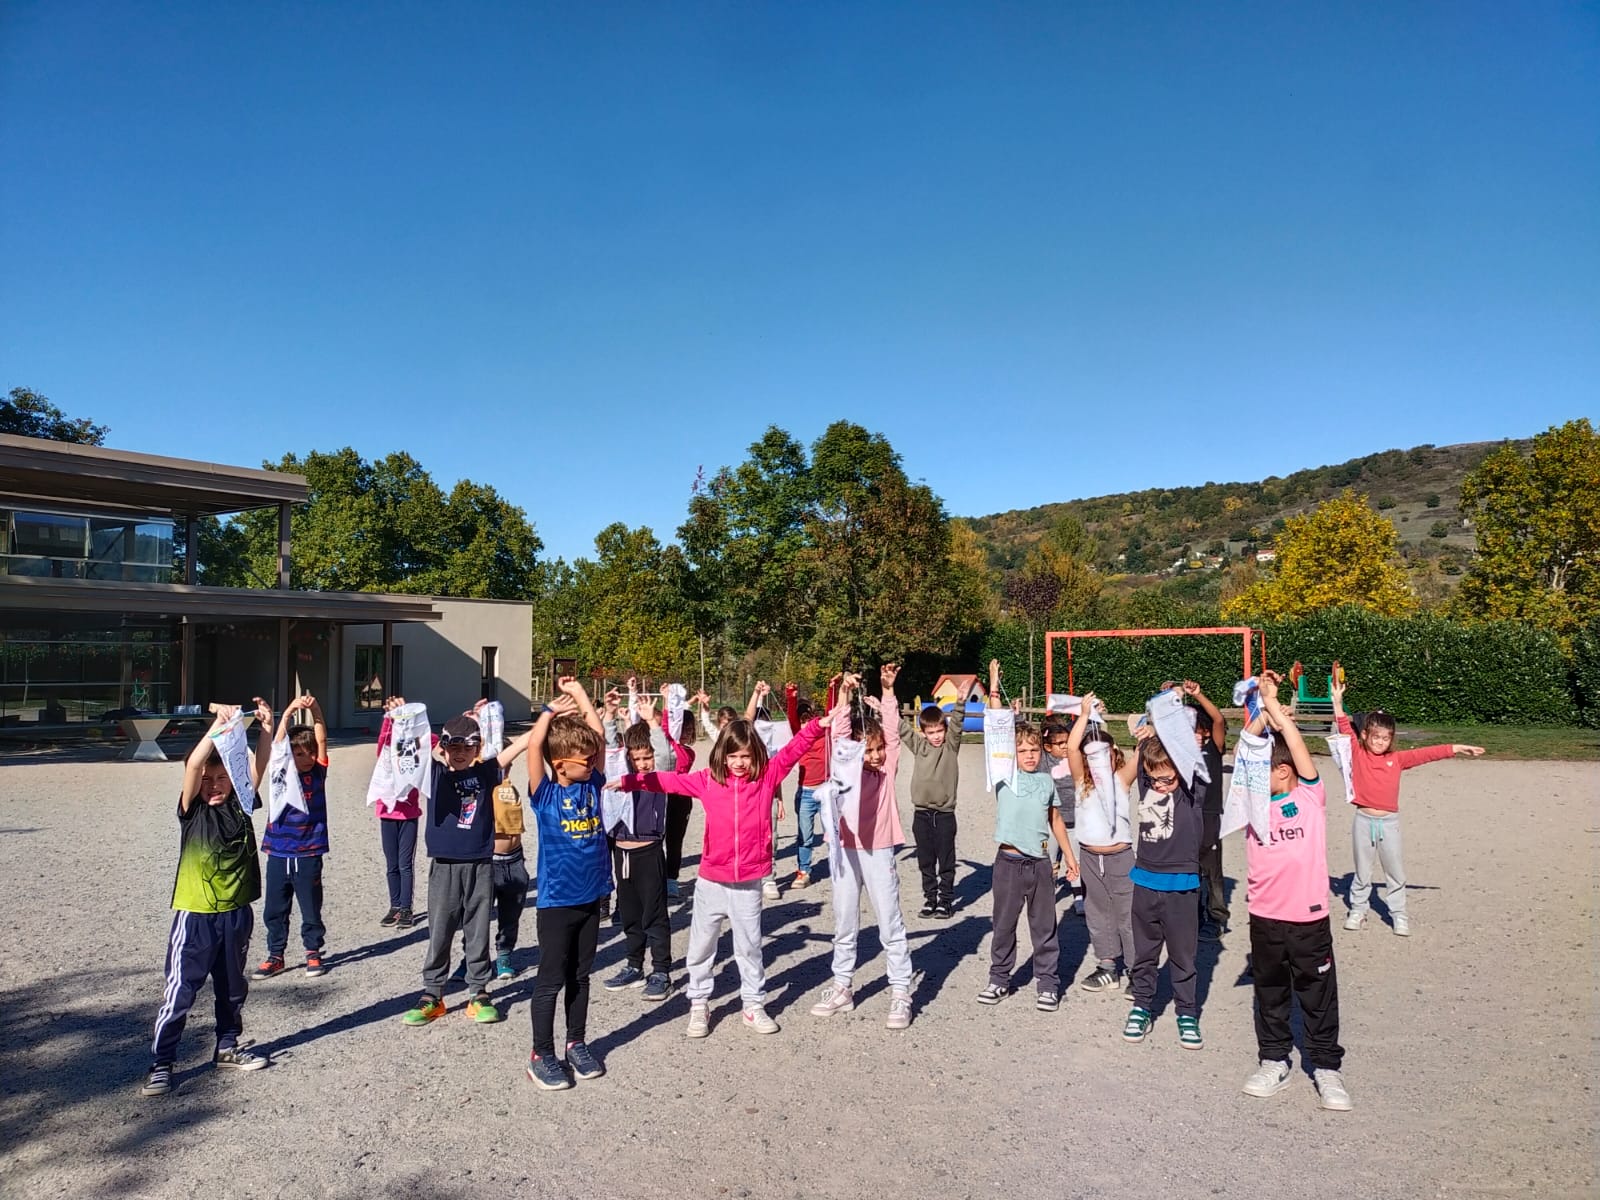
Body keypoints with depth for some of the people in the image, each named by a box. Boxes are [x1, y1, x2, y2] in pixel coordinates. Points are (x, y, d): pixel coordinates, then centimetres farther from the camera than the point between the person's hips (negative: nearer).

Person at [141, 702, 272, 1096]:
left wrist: (266, 730, -29)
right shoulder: (191, 809, -8)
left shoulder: (239, 804, 0)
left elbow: (259, 765, -13)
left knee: (232, 988, 17)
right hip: (195, 916, -4)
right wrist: (218, 726, -34)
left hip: (236, 913, 4)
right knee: (179, 993, 2)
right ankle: (161, 1064, 15)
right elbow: (192, 766, -24)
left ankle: (226, 1047, 34)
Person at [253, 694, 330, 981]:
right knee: (274, 909, 10)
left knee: (311, 908, 9)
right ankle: (275, 957, 24)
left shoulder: (319, 772, 0)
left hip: (309, 854, -1)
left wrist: (315, 711, -23)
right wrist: (288, 713, -26)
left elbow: (322, 740, -11)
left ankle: (313, 953, 24)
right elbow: (277, 746, -14)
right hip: (278, 852, 1)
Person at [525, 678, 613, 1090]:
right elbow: (534, 743, -25)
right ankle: (541, 1055, 18)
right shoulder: (545, 794, -11)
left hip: (591, 897, 5)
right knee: (551, 980, 5)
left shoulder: (592, 784, 2)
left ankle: (577, 1043, 30)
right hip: (557, 900, -4)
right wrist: (552, 709, -13)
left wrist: (578, 693, 0)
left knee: (580, 976, 16)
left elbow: (599, 735, -1)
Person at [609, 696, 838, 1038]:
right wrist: (629, 781, -7)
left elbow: (792, 751, -11)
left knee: (750, 946, 11)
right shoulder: (708, 780, -3)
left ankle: (754, 1006, 25)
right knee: (701, 946, 12)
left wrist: (817, 726, -25)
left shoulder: (767, 776, -4)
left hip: (748, 883, -1)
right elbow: (669, 780, -1)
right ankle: (698, 1005, 28)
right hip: (711, 881, 1)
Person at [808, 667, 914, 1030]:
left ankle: (901, 993, 12)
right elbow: (839, 734, -12)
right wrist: (845, 695, -22)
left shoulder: (888, 767, 1)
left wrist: (888, 691, -17)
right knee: (844, 925, 13)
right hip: (845, 850, 1)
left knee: (891, 925, 4)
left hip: (878, 851, -1)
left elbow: (892, 731, -9)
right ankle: (842, 987, 25)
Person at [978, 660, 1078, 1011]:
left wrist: (1069, 856, 16)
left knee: (1044, 927, 10)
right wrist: (994, 690, -17)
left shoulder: (1047, 781, 6)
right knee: (1003, 925, 10)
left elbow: (1056, 820, 15)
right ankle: (999, 978, 25)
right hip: (1009, 862, -2)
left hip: (1040, 863, 2)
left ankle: (1047, 982, 22)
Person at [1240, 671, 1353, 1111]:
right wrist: (1263, 710, -13)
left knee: (1319, 996, 11)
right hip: (1264, 918, 3)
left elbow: (1298, 747, -14)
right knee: (1269, 995, 15)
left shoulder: (1310, 796, -5)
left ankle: (1326, 1067, 25)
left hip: (1309, 918, -3)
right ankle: (1273, 1062, 29)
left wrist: (1275, 705, -12)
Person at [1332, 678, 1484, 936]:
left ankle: (1399, 914, 25)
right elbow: (1345, 730, -11)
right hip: (1364, 821, -1)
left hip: (1389, 822, 2)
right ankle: (1358, 910, 26)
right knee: (1362, 871, 12)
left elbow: (1427, 753, 2)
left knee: (1395, 872, 11)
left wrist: (1457, 748, -2)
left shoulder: (1397, 759, 3)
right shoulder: (1357, 755, -4)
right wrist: (1338, 701, -20)